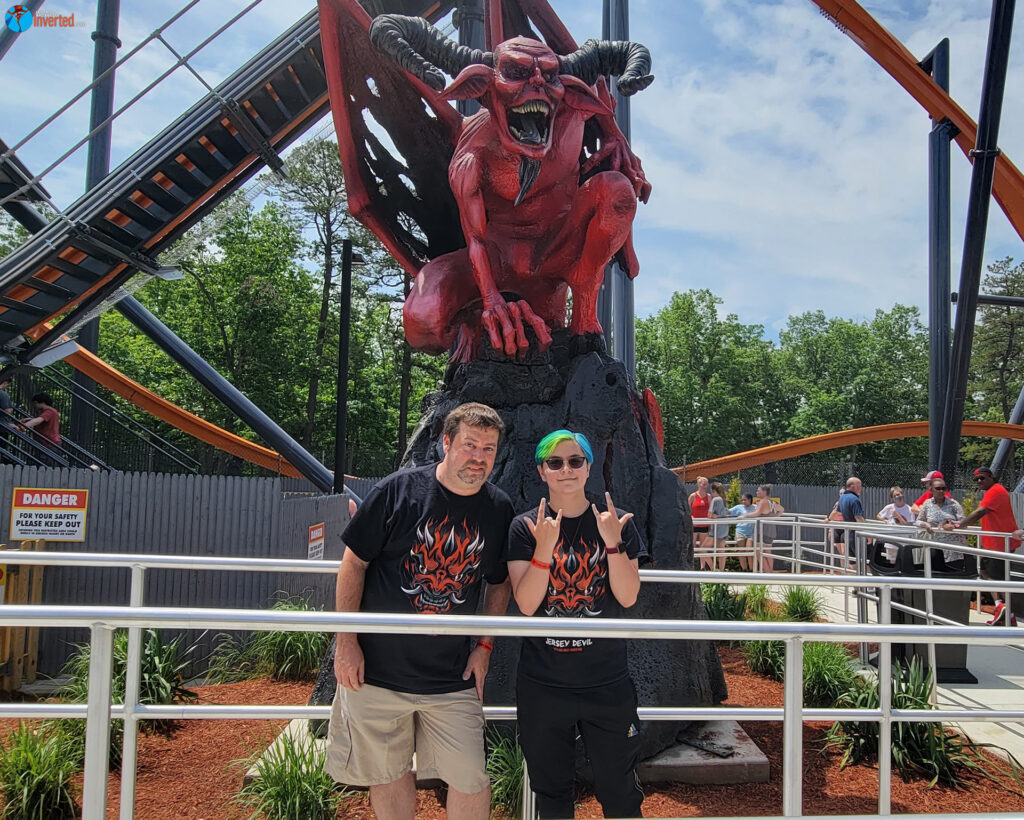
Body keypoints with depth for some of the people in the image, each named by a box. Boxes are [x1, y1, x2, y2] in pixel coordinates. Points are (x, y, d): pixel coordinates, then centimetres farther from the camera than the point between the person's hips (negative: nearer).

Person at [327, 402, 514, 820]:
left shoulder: (500, 510, -2)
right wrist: (346, 640, -7)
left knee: (470, 781, 2)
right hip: (377, 668, -1)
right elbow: (354, 563, -5)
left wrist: (485, 645, 3)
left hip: (452, 677, 2)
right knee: (388, 773, 13)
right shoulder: (397, 490, -11)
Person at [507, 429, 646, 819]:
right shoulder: (524, 527, -4)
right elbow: (526, 604, -12)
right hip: (542, 682, 0)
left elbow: (627, 597, -9)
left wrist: (613, 542, -22)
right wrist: (544, 547, -25)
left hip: (607, 681, 0)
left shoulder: (616, 522, -2)